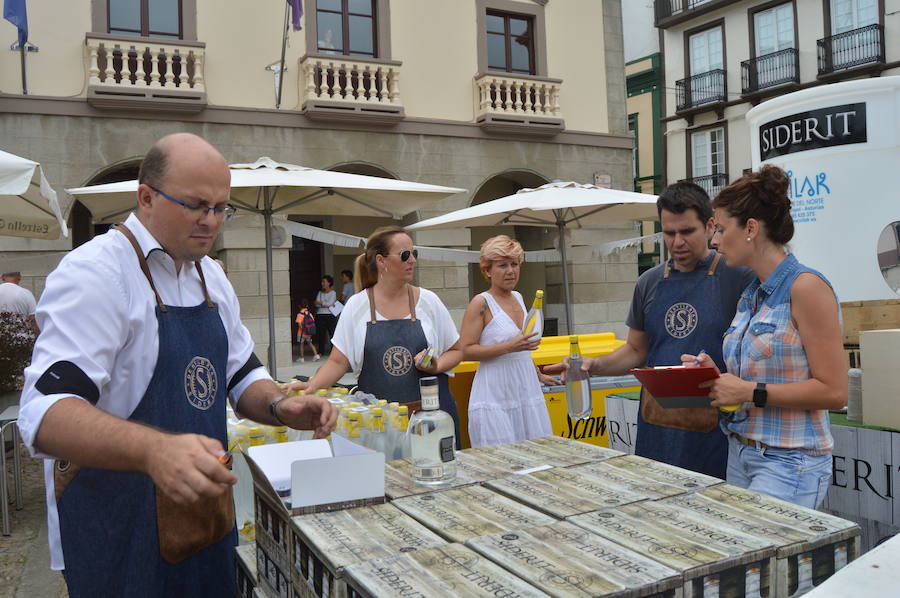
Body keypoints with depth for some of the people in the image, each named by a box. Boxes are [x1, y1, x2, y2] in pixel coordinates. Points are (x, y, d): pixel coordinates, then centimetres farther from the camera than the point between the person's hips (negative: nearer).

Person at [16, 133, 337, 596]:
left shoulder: (211, 277, 7)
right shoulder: (94, 273, -18)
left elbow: (242, 375, 14)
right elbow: (46, 411, -29)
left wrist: (281, 407, -8)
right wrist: (154, 449, -46)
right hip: (118, 532, -7)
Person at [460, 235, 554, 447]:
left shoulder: (518, 297, 14)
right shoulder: (481, 303, -8)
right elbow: (464, 351, -15)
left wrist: (539, 374, 34)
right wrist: (509, 347, -21)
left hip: (527, 391, 7)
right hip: (496, 399, -7)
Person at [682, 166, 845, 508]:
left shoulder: (805, 287, -13)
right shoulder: (750, 296, 12)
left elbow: (833, 391, -16)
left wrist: (750, 391, -17)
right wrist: (715, 374, 4)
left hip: (789, 463, -8)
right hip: (741, 453, 8)